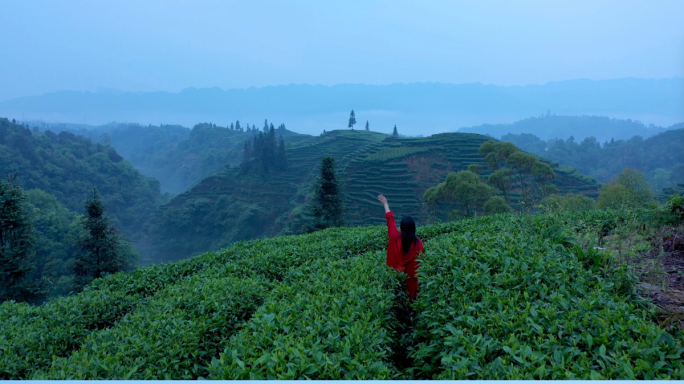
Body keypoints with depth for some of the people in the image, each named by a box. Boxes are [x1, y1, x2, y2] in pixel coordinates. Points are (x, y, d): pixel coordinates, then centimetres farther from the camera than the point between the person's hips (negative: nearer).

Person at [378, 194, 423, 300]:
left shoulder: (395, 237, -10)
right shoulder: (418, 242, -13)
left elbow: (390, 219, 3)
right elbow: (419, 260, -9)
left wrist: (385, 203, 17)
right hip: (410, 276, -1)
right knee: (410, 297, 12)